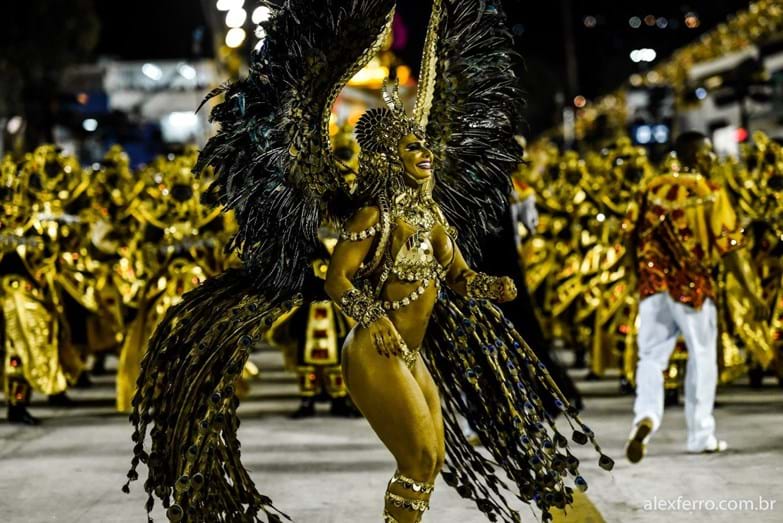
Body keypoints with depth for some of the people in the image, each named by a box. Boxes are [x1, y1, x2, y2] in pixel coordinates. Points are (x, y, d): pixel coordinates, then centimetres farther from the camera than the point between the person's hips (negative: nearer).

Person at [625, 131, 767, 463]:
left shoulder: (652, 188, 6)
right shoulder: (712, 194, -5)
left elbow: (634, 236, 8)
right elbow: (728, 248, -9)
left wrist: (639, 277, 22)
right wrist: (751, 292, -4)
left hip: (653, 284, 3)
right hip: (693, 286, -3)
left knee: (651, 358, 6)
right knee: (702, 357, 11)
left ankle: (645, 417, -19)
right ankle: (701, 435, 16)